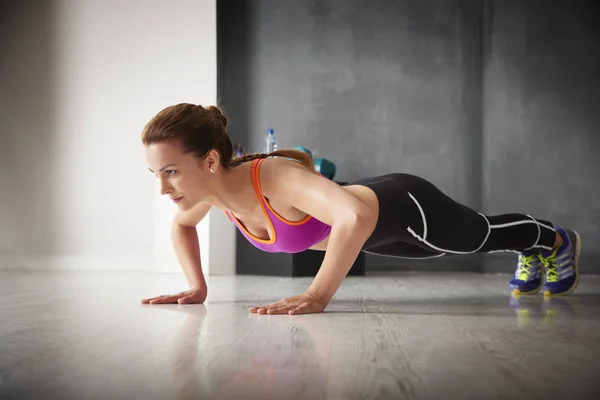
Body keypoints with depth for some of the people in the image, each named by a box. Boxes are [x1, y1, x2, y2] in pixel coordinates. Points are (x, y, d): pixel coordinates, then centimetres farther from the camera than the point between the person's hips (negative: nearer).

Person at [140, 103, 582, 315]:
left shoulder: (276, 178, -45)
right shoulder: (213, 183, -22)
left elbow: (358, 217, -59)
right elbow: (182, 225, 2)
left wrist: (317, 297, -56)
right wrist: (197, 287, -10)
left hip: (403, 207, -7)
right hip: (369, 232, 7)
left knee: (480, 235, 24)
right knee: (475, 241, 35)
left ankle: (557, 240, 57)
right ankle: (530, 255, 66)